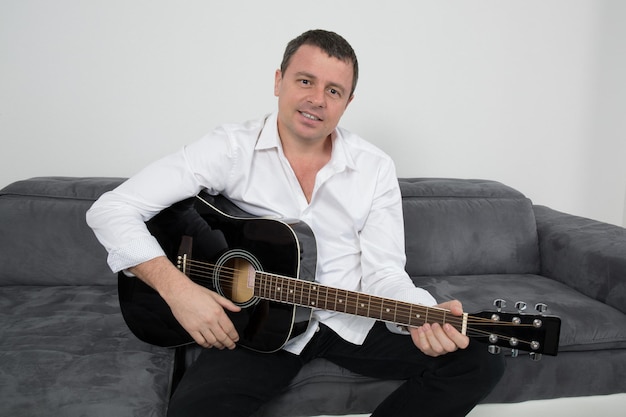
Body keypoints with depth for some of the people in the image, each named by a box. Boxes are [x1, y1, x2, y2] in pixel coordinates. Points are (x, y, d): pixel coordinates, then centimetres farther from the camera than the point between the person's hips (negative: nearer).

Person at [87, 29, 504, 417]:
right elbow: (112, 209, -10)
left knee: (481, 363, -11)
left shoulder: (375, 167, 0)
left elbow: (383, 273, -4)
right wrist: (178, 290, -22)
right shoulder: (232, 148, -8)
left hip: (352, 322, 3)